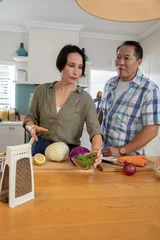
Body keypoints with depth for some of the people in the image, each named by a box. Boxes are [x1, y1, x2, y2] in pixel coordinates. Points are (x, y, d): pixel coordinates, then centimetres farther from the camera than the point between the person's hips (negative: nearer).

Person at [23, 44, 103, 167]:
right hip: (41, 149, 2)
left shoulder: (85, 98, -8)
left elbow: (95, 129, -16)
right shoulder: (42, 90, -2)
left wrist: (96, 149, -36)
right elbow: (31, 117, 6)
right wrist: (31, 127, -17)